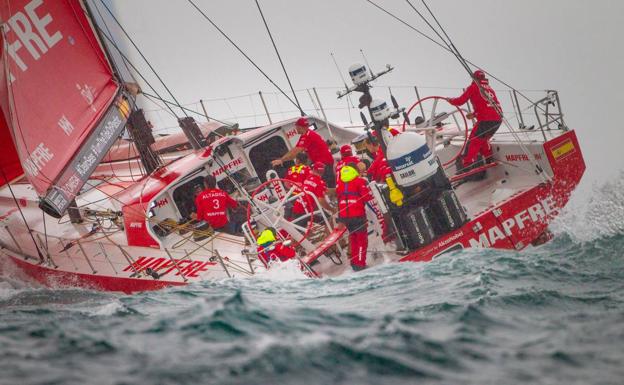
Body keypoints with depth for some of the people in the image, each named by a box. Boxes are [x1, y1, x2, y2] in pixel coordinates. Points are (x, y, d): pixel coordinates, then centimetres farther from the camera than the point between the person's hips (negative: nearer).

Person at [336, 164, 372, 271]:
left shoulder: (339, 183, 10)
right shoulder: (360, 181, -7)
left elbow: (337, 196, 13)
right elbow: (367, 196, -11)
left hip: (344, 215, 5)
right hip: (357, 214, -5)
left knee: (353, 237, 19)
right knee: (361, 238, 4)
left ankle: (354, 262, 23)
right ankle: (360, 263, 0)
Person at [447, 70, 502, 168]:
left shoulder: (473, 87, 5)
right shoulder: (489, 89, 24)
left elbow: (460, 101, 2)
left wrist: (450, 100, 20)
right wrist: (475, 114, 30)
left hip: (486, 120, -7)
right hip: (498, 119, 7)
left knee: (473, 142, -5)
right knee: (483, 139, 29)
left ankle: (467, 166, -14)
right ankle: (489, 161, 38)